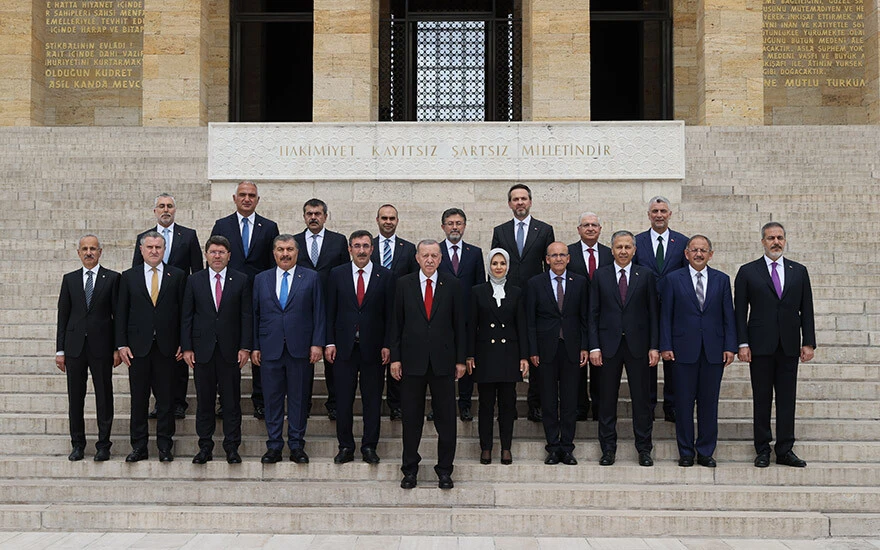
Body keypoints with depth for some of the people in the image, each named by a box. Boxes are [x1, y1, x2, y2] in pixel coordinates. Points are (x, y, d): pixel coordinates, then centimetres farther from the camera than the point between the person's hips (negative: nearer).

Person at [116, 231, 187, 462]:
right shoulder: (128, 277, 8)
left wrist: (183, 343, -2)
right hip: (138, 347, 1)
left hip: (167, 347, -1)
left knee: (165, 398, 4)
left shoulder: (177, 276, 5)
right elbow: (121, 313, 6)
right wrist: (121, 344, -2)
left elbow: (183, 311, 4)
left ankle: (165, 446, 13)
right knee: (138, 399, 5)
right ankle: (139, 447, 14)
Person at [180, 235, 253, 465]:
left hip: (230, 350, -1)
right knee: (204, 401, 6)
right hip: (202, 349, 1)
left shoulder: (241, 280, 4)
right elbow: (186, 316, 6)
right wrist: (186, 347, -1)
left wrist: (245, 347, -5)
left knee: (231, 401, 3)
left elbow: (247, 315, 2)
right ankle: (205, 447, 16)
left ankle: (232, 447, 11)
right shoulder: (194, 281, 6)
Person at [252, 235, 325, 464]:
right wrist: (254, 346, 4)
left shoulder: (311, 278, 5)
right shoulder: (261, 279, 10)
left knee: (299, 398, 4)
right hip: (270, 348, 2)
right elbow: (255, 314, 9)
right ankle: (274, 446, 14)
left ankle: (297, 445, 13)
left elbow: (319, 313, 2)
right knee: (272, 398, 5)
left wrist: (317, 343, -5)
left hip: (300, 348, -1)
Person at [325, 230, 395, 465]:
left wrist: (387, 345, -4)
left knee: (372, 400, 6)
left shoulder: (385, 276, 2)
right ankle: (346, 447, 16)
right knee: (343, 399, 5)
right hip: (344, 347, 1)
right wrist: (330, 342, -1)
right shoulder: (337, 274, 5)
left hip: (373, 347, 0)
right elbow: (330, 311, 5)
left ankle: (369, 447, 17)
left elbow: (389, 314, 2)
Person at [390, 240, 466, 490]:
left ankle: (445, 470, 17)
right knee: (411, 418, 7)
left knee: (446, 418, 4)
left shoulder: (452, 285, 3)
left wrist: (460, 359, 1)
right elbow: (396, 323, 4)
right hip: (412, 361, 0)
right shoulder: (404, 284, 4)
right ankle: (410, 469, 20)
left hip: (443, 361, 0)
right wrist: (395, 357, -1)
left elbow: (459, 324, 4)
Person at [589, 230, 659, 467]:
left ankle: (644, 449, 15)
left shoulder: (646, 275, 5)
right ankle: (608, 449, 14)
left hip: (637, 345, 0)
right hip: (609, 344, 0)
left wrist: (654, 346, -3)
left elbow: (653, 313, 4)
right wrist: (594, 346, -4)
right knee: (607, 398, 5)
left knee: (641, 398, 4)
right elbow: (593, 314, 3)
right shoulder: (600, 276, 5)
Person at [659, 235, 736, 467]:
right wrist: (665, 346, -5)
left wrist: (730, 347, -1)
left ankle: (705, 452, 16)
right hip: (684, 349, -1)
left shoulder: (722, 280, 8)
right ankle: (686, 452, 14)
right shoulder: (673, 279, 3)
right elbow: (666, 315, 2)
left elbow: (728, 316, 7)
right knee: (684, 402, 3)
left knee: (709, 402, 6)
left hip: (714, 350, 2)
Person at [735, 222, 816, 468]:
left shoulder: (799, 271, 10)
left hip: (789, 346, 2)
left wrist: (808, 343, 1)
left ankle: (785, 450, 12)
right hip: (760, 346, -2)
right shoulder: (747, 272, 3)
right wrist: (742, 343, -7)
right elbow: (740, 311, 1)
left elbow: (806, 310, 9)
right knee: (762, 399, 4)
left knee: (787, 399, 5)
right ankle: (762, 450, 12)